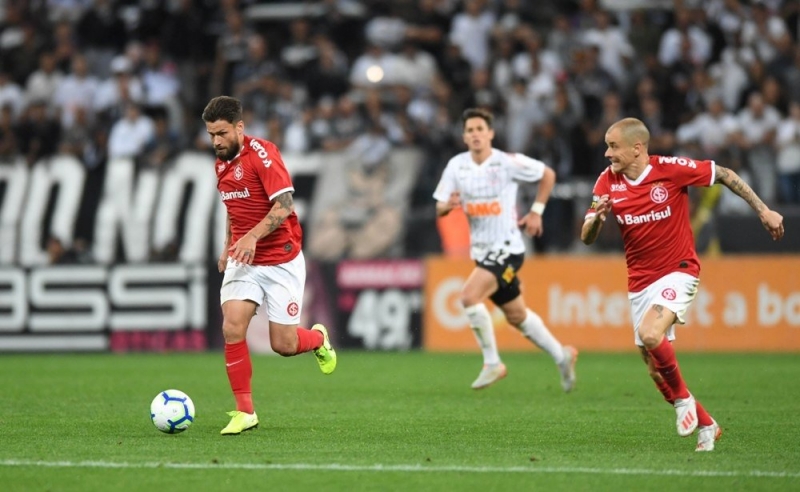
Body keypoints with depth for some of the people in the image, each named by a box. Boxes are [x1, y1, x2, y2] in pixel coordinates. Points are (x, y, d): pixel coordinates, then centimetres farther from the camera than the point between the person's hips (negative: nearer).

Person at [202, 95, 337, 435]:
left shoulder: (262, 154, -14)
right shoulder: (221, 163, 10)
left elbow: (284, 204, -21)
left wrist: (253, 236, -31)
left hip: (281, 262, -6)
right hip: (242, 262, 6)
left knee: (283, 345, -3)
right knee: (232, 327, -16)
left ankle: (318, 339, 34)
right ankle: (245, 411, -7)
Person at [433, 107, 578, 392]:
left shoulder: (509, 163, -12)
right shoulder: (456, 166, 0)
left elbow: (548, 175, 3)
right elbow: (439, 210, 2)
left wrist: (536, 212, -1)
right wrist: (448, 205, -20)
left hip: (507, 248, -6)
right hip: (481, 250, 6)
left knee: (469, 296, -24)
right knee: (516, 316, 16)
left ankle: (492, 363, -11)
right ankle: (561, 356, 35)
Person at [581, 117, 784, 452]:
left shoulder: (671, 169, -15)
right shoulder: (608, 182, -3)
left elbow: (723, 174, -2)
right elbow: (587, 238, -3)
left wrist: (763, 211, -3)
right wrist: (597, 217, -25)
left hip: (678, 271, -5)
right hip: (639, 282, 5)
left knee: (650, 335, -31)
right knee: (656, 370, 4)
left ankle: (682, 399, -7)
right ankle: (706, 426, 23)